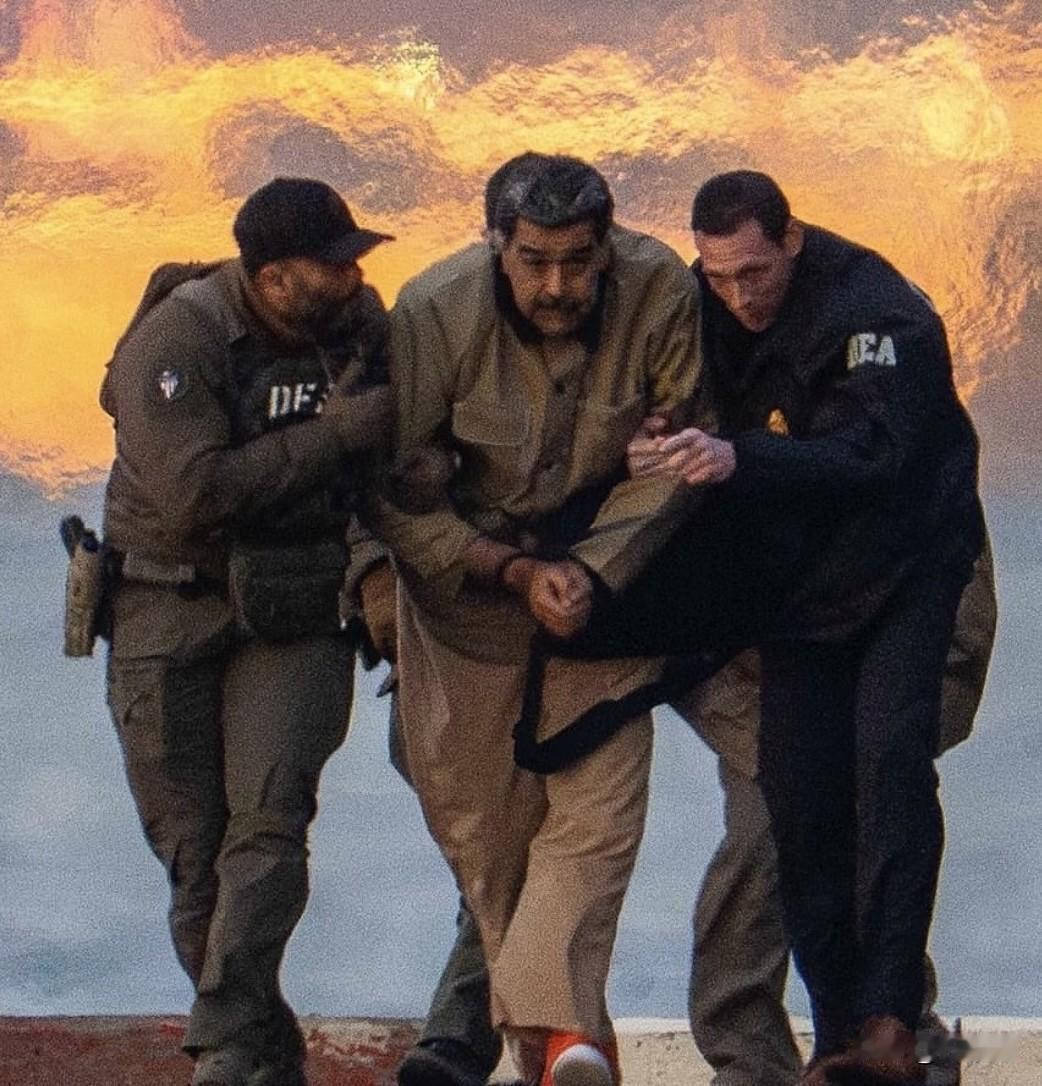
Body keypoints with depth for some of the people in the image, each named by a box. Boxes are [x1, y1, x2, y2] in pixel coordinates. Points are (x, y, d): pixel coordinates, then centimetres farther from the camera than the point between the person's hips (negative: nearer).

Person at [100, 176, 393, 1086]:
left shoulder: (362, 327, 1)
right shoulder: (174, 342, -15)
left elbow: (391, 464, 16)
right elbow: (194, 495, -27)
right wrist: (336, 433, -24)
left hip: (294, 611, 2)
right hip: (170, 614, -2)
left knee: (269, 817, -17)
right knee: (193, 843, 1)